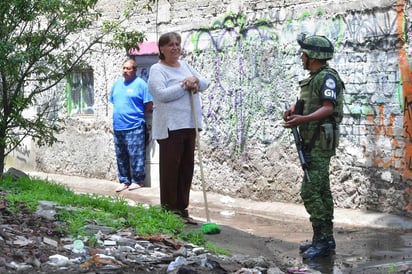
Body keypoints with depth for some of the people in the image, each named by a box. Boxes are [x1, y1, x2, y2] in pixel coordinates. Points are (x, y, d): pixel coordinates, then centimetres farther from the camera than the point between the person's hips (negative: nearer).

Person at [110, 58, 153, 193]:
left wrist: (137, 113, 2)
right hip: (118, 126, 7)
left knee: (135, 155, -6)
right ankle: (124, 180, 18)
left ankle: (137, 180, 4)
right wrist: (119, 114, 12)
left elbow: (149, 105, -6)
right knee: (121, 156, 10)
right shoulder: (117, 84, 14)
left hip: (134, 127, -7)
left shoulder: (140, 84, -6)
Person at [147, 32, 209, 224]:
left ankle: (182, 209, 16)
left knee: (187, 167, 9)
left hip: (189, 124, 8)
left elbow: (205, 83, 15)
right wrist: (185, 86, -14)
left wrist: (195, 80, -8)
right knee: (170, 167, -5)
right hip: (169, 127, -7)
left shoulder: (185, 65, 18)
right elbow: (162, 94, -20)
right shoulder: (157, 70, -5)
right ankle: (169, 210, 1)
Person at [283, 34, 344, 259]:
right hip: (312, 141, 10)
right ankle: (325, 238, 18)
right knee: (321, 190, 12)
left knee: (310, 191, -14)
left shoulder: (327, 77, -14)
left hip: (321, 141, -10)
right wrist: (293, 109, 8)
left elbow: (328, 108, -24)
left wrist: (303, 119, -36)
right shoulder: (313, 78, 17)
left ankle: (322, 240, -13)